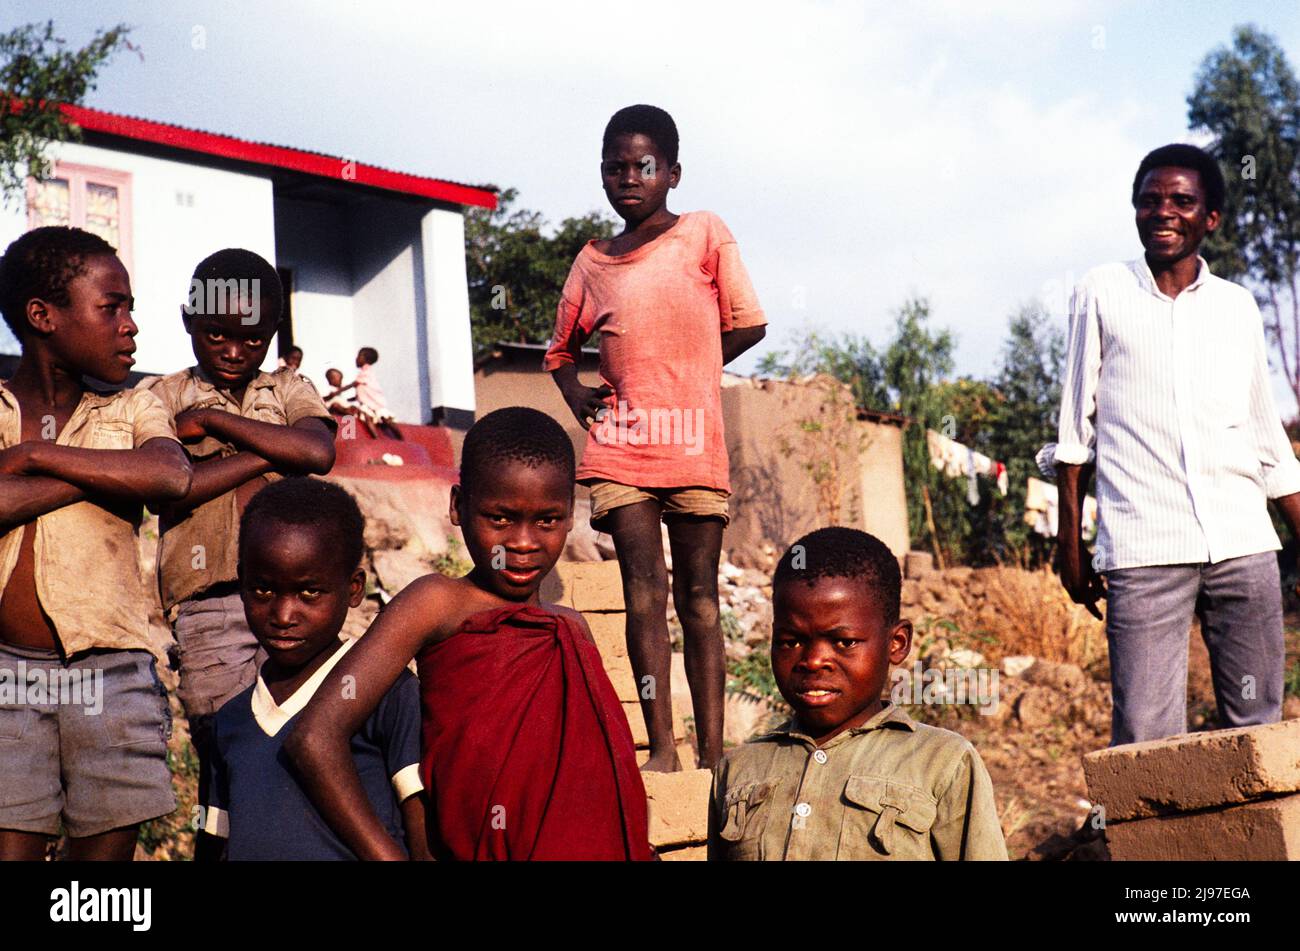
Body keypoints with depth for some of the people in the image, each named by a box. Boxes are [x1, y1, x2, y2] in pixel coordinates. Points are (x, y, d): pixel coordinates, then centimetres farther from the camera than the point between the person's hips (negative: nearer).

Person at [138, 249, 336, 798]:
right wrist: (270, 456, -4)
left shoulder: (289, 391, 17)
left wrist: (211, 420, -2)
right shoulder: (161, 397, 12)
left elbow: (318, 452, -6)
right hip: (206, 604, -1)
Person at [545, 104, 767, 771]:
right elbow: (561, 348, 27)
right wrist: (576, 392, 9)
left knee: (698, 593, 2)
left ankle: (713, 752, 3)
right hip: (621, 445, 2)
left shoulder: (704, 234, 5)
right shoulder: (593, 262, 14)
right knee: (644, 588, -6)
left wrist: (684, 376, 5)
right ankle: (660, 746, -7)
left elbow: (747, 325, 4)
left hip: (694, 445, -2)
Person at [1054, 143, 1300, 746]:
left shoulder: (1238, 306, 15)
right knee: (1146, 740, -10)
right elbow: (1075, 425, 9)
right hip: (1143, 550, -3)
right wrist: (1070, 543, 5)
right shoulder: (1102, 294, 9)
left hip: (1244, 544, 3)